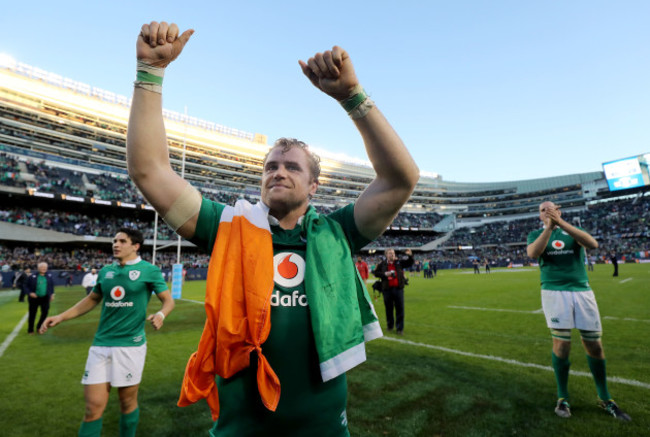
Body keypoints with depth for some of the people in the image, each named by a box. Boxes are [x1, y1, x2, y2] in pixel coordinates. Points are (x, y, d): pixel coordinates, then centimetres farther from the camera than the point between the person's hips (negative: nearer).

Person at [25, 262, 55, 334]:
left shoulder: (49, 275, 4)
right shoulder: (32, 276, -6)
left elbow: (52, 285, 14)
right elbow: (26, 286, 1)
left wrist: (52, 294, 9)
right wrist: (30, 293, -15)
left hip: (45, 298, 2)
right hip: (34, 298, -2)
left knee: (45, 312, -1)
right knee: (32, 314, 7)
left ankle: (39, 327, 20)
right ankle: (30, 330, 23)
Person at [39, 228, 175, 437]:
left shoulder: (149, 270, -6)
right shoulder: (105, 271, 8)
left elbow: (168, 300, -3)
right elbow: (92, 299, 22)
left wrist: (160, 315, -23)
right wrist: (61, 317, 14)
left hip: (130, 345, -3)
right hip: (101, 344, 4)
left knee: (128, 402, 11)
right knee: (94, 406, 4)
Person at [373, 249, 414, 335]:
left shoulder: (399, 262, 6)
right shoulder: (382, 264, 3)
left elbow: (409, 263, 6)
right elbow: (376, 272, 6)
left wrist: (410, 256, -12)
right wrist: (384, 274, -9)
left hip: (398, 288, 0)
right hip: (387, 289, 0)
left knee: (399, 308, 1)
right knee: (389, 308, 11)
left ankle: (399, 328, 10)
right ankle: (389, 326, 29)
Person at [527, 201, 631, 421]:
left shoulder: (573, 230, 11)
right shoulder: (536, 234, 8)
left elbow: (593, 244, -11)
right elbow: (533, 253, -14)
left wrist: (561, 223, -19)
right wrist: (550, 227, -17)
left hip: (582, 291, 2)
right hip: (554, 292, -2)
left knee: (594, 345, 6)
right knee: (561, 344, -5)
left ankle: (605, 398, 26)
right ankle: (562, 397, 12)